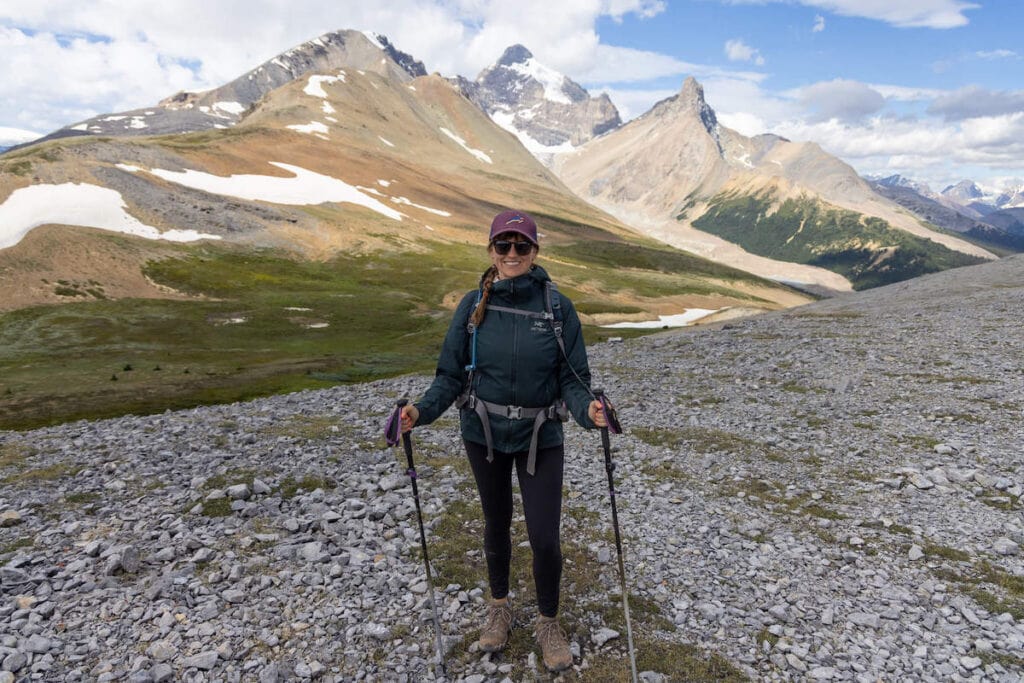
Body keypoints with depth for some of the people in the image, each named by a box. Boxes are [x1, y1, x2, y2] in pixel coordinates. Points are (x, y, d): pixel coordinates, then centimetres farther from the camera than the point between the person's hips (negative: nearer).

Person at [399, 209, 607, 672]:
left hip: (541, 438, -1)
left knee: (545, 537, 0)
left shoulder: (557, 307, -10)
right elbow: (451, 375, -3)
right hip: (484, 433, 2)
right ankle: (499, 608, 44)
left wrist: (587, 410, -29)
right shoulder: (473, 306, -7)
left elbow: (573, 378, -8)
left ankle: (548, 622, 30)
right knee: (496, 524, 19)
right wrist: (422, 411, -21)